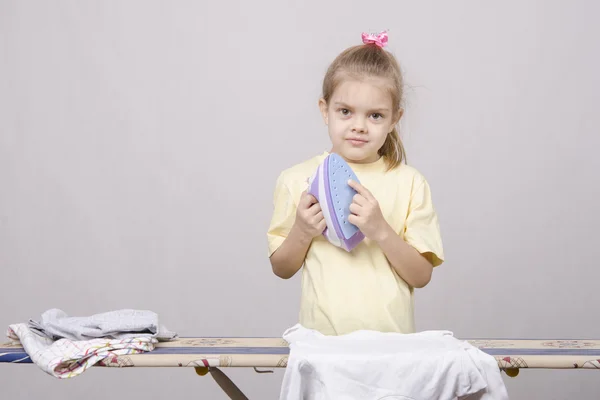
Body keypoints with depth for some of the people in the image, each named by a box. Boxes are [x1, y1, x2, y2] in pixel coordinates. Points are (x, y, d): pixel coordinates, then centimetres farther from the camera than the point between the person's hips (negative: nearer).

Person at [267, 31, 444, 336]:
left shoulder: (409, 183, 2)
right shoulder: (297, 180, 4)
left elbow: (422, 275, 0)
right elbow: (281, 269, 11)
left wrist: (381, 231, -14)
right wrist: (301, 232, -7)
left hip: (391, 341, 0)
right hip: (321, 339, 1)